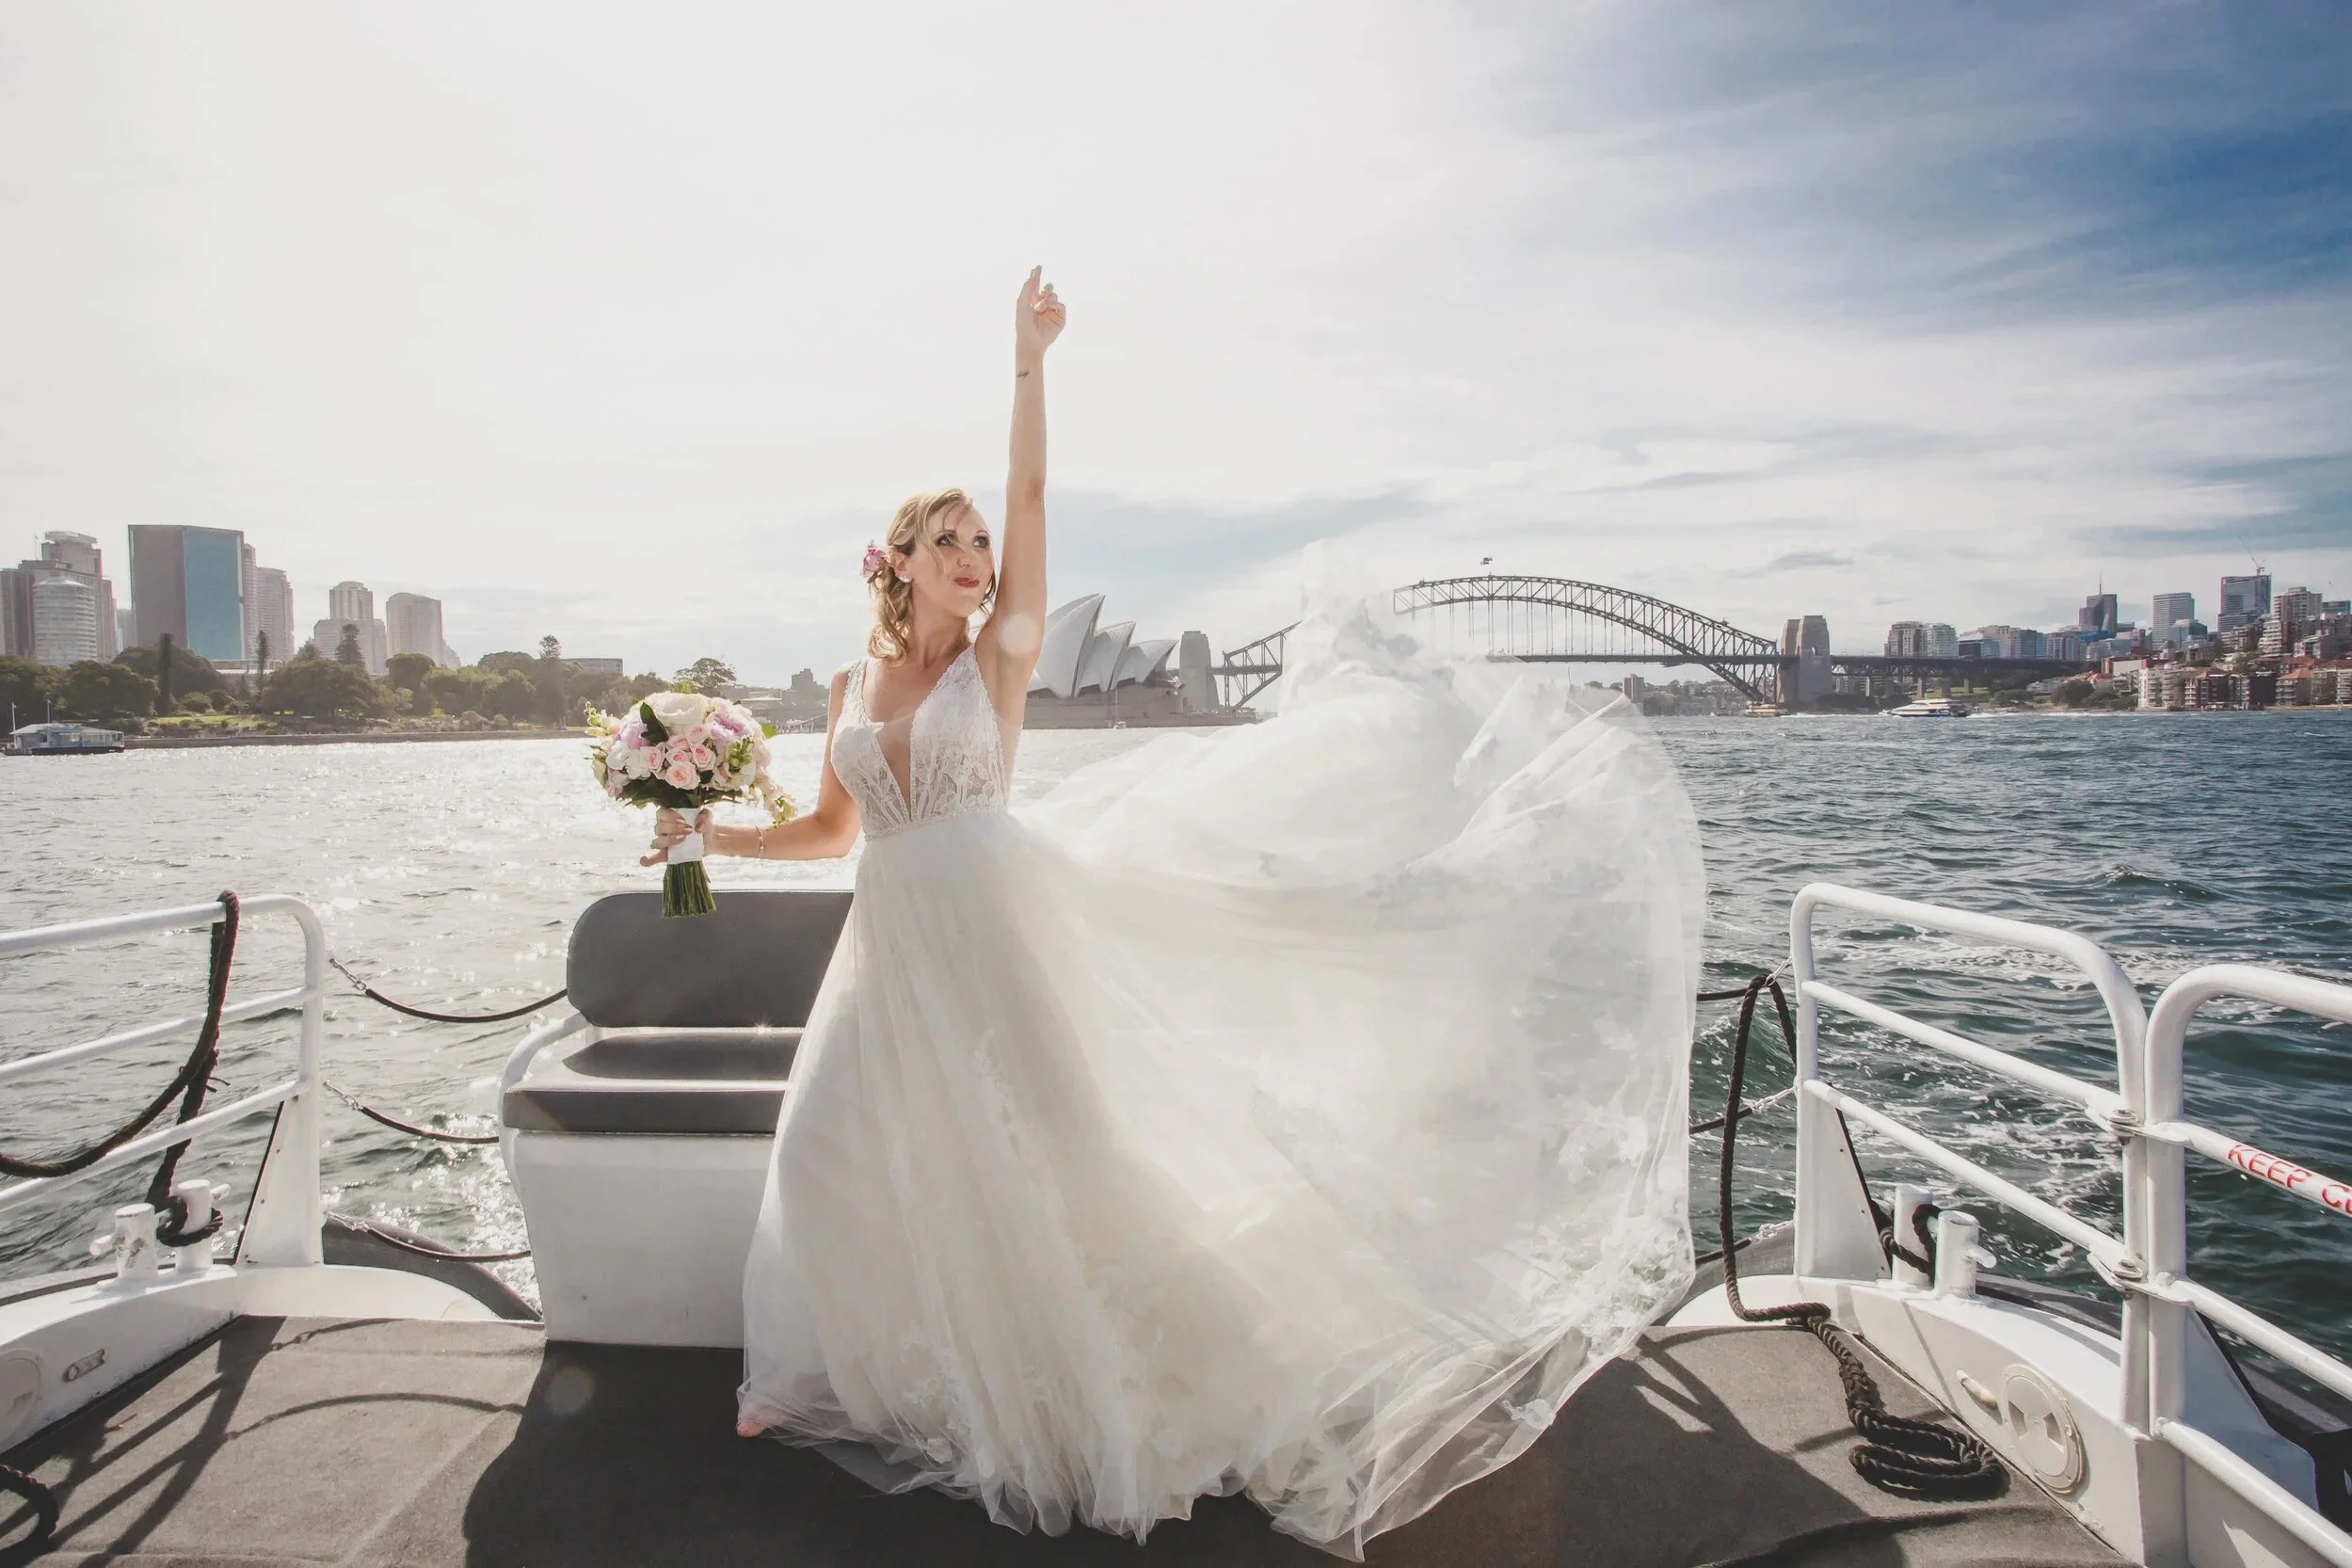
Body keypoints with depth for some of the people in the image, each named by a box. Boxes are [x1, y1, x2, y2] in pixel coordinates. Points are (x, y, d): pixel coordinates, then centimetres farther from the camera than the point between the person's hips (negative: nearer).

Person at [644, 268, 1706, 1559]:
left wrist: (1029, 362, -14)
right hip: (893, 948, 5)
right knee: (834, 1147, 7)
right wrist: (710, 832, 12)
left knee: (1066, 1141, -3)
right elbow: (831, 830, 18)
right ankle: (819, 1376, 29)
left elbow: (1030, 501, -11)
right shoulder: (854, 687, 9)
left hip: (1002, 926, -4)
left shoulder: (998, 658, -2)